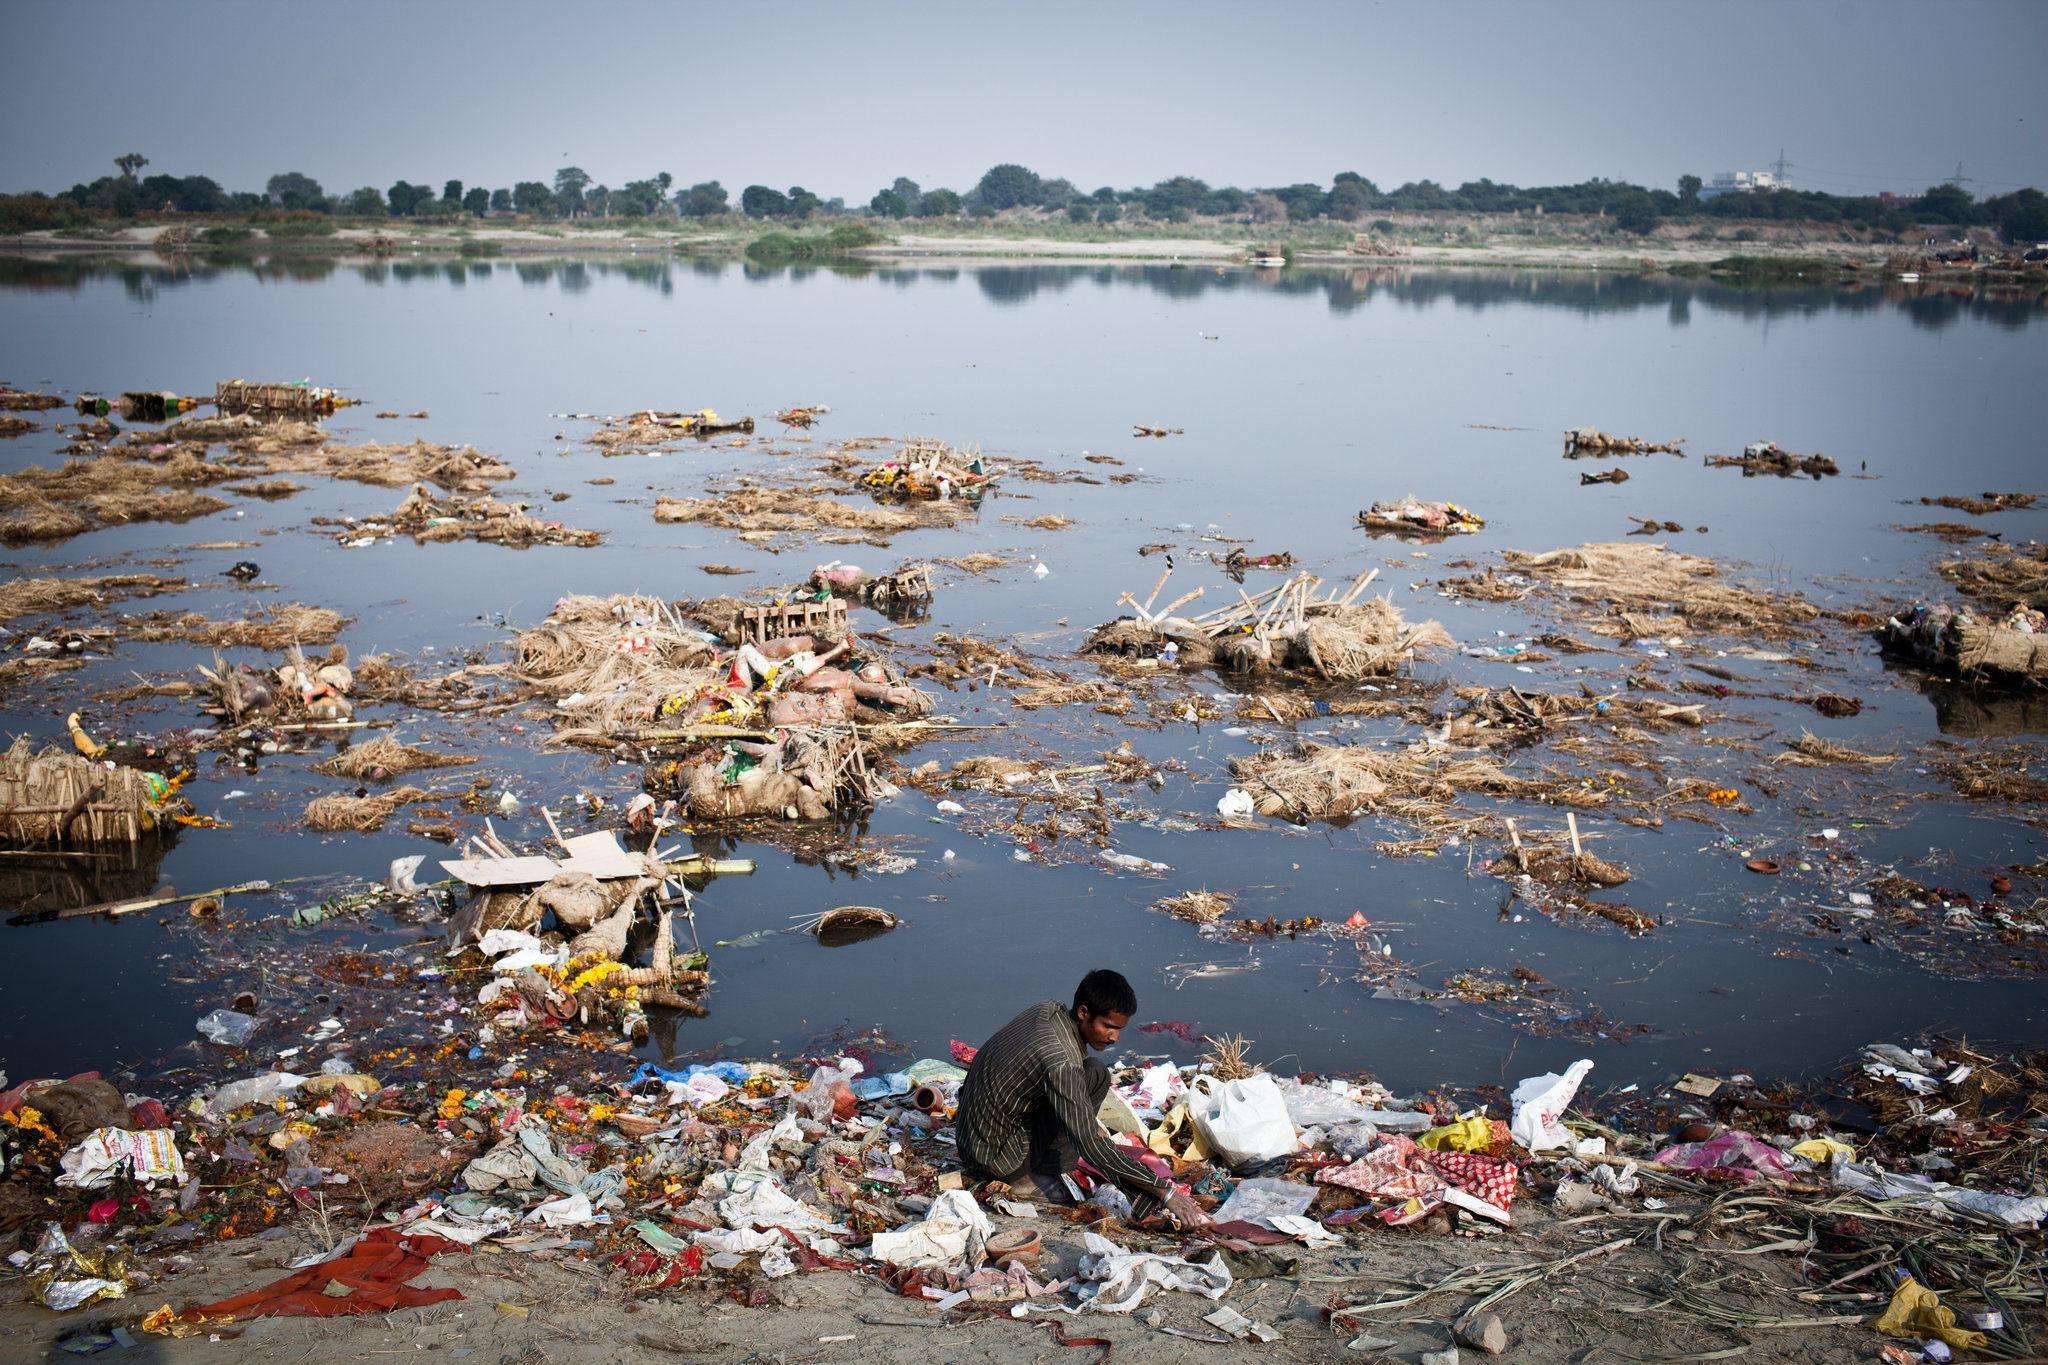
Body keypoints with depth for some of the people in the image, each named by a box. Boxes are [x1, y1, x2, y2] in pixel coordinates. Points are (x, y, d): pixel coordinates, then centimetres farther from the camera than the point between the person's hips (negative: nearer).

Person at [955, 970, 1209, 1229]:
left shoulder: (1049, 1010, -2)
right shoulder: (1061, 1063, -30)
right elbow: (1093, 1147, -29)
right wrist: (1164, 1191, -27)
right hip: (993, 1152, -9)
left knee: (1096, 1073, 10)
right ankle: (1022, 1177, -5)